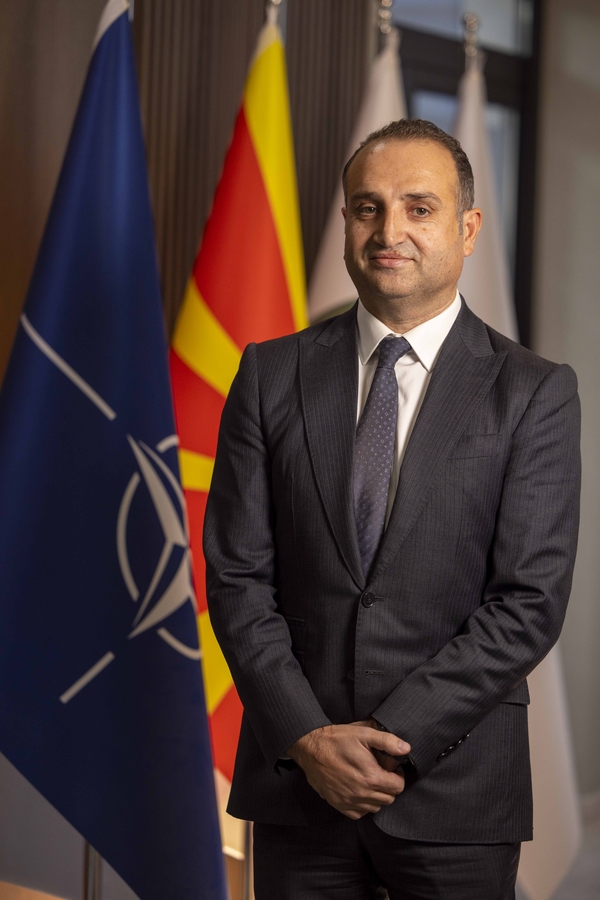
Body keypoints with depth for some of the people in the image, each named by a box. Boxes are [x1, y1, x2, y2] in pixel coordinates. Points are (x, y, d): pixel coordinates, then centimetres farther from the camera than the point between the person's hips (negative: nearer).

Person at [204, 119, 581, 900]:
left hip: (455, 800, -1)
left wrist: (390, 738, -14)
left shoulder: (535, 393, -3)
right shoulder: (272, 375, 3)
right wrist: (308, 738, -10)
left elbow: (530, 603, -8)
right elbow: (236, 575, 0)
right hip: (297, 783, 2)